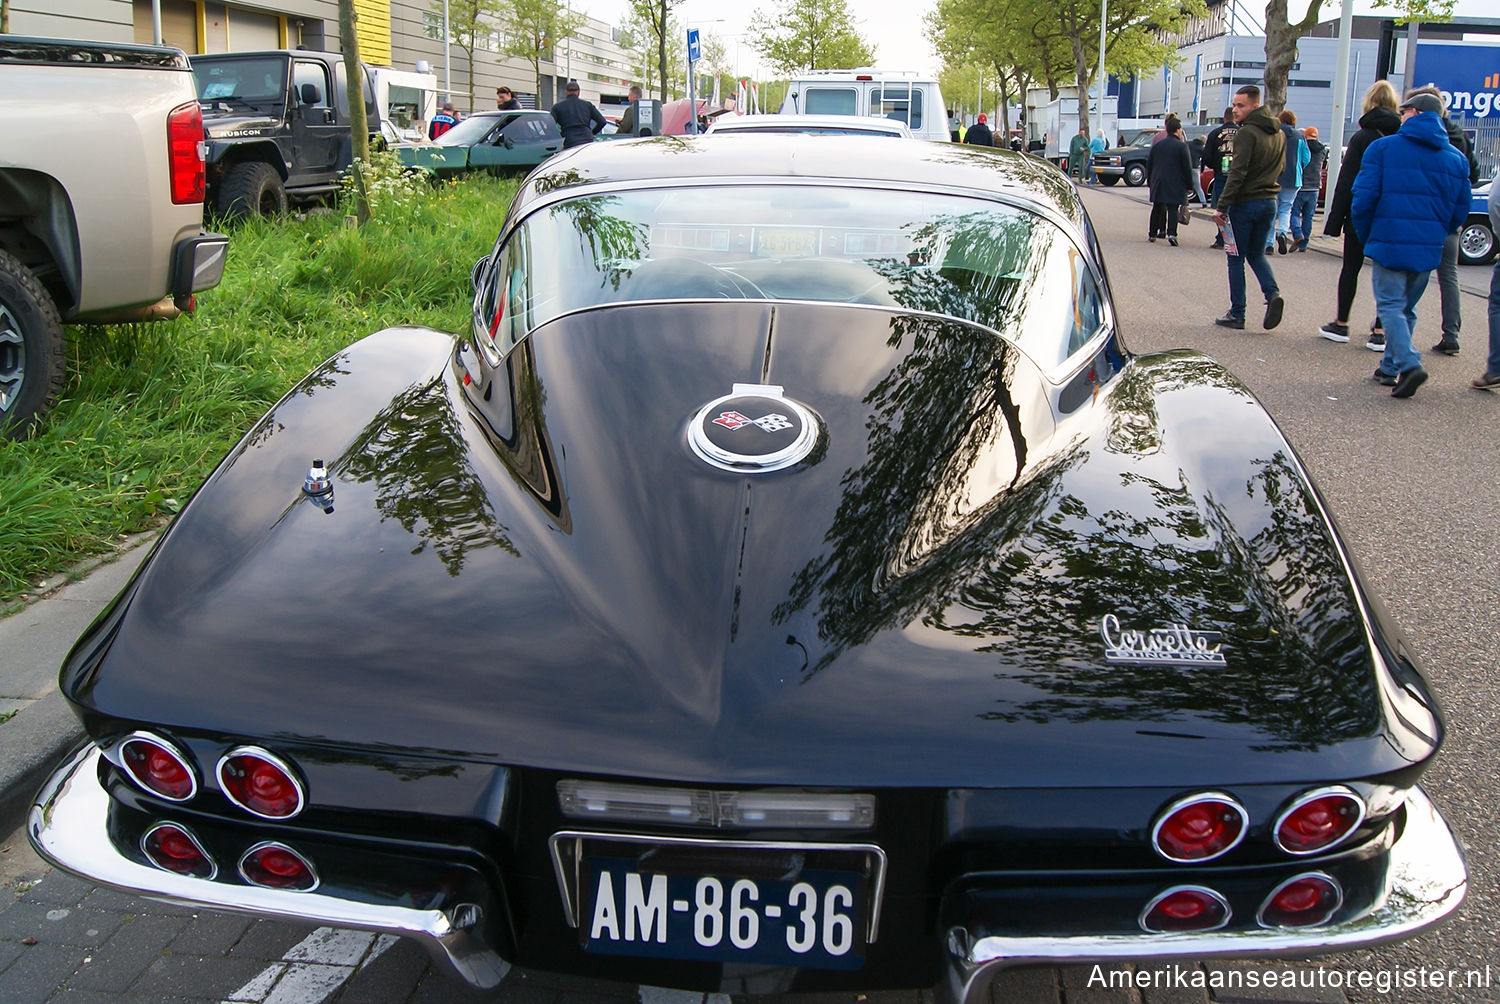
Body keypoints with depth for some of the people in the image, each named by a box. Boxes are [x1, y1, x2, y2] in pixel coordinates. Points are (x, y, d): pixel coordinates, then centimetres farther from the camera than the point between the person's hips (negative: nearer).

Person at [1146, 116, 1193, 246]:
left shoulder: (1157, 145, 6)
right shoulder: (1182, 146, -8)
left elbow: (1149, 165, 11)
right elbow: (1187, 168, -7)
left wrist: (1150, 181, 21)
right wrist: (1189, 185, 1)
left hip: (1158, 184, 4)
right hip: (1175, 185, -4)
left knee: (1157, 209, 15)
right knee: (1173, 209, -3)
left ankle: (1153, 234, 19)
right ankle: (1171, 234, -19)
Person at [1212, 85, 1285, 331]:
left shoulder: (1247, 133, -15)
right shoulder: (1279, 134, 10)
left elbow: (1238, 174, -21)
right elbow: (1280, 168, 18)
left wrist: (1222, 207, -20)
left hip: (1245, 202, -7)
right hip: (1269, 202, 7)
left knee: (1236, 258, 3)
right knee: (1257, 254, 19)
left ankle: (1237, 314, 5)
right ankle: (1272, 293, -6)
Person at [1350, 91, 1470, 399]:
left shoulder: (1383, 147, -5)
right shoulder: (1456, 158, 9)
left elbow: (1363, 197, -9)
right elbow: (1460, 210, 9)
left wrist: (1364, 235, 4)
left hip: (1389, 243, -4)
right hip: (1429, 249, 5)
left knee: (1391, 305, -2)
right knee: (1407, 307, 16)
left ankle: (1408, 363, -21)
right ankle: (1391, 367, 21)